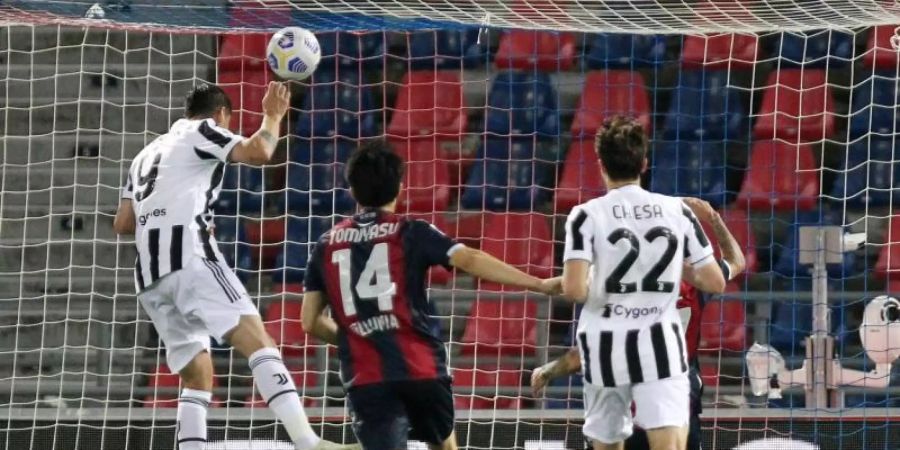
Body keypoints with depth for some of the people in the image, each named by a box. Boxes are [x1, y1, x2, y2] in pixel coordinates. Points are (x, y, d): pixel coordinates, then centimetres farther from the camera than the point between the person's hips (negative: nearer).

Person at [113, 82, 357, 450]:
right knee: (257, 342, -16)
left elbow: (123, 224, 24)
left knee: (197, 376, 15)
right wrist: (273, 116, 11)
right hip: (189, 259, -8)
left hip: (150, 279, 8)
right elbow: (258, 152, -6)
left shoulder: (148, 153, 30)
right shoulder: (201, 132, 10)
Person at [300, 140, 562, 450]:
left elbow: (311, 322, 12)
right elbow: (470, 260, -12)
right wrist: (539, 284, -13)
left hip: (364, 377, 0)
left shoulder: (327, 246, 10)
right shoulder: (411, 233, 1)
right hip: (420, 367, 0)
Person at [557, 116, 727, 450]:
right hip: (660, 345, 0)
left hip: (606, 346, 0)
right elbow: (715, 283, 4)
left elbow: (574, 290, -17)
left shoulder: (587, 216, -6)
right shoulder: (677, 211, 1)